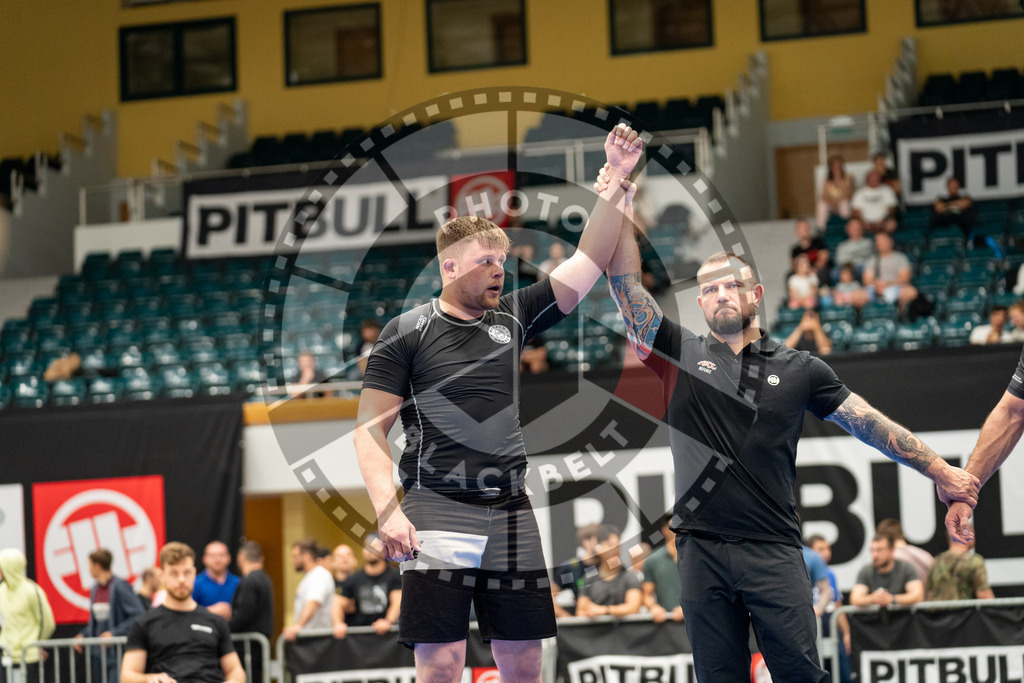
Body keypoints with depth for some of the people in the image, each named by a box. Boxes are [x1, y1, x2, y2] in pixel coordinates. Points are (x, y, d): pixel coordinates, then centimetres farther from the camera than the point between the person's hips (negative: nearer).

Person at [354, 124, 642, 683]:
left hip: (511, 512, 5)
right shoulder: (407, 332, 0)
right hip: (438, 511, -5)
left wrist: (617, 181, 6)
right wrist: (387, 510, -15)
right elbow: (370, 428, -3)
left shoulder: (512, 318, 14)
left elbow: (588, 264, 13)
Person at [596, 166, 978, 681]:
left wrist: (941, 472, 13)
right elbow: (626, 282, 1)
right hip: (702, 552, 1)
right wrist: (617, 209, -9)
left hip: (773, 551, 0)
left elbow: (871, 425, 13)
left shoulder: (799, 370, 10)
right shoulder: (680, 355, 9)